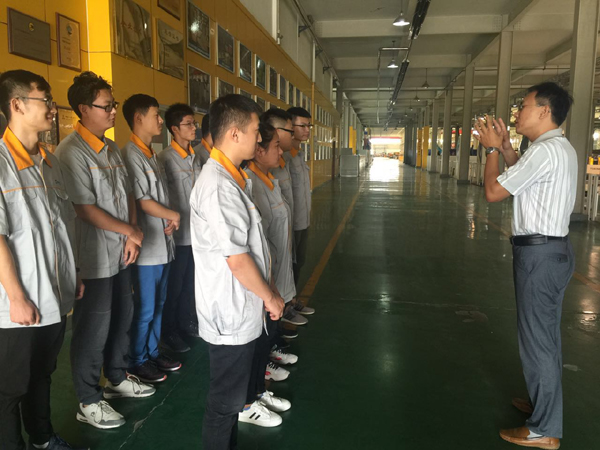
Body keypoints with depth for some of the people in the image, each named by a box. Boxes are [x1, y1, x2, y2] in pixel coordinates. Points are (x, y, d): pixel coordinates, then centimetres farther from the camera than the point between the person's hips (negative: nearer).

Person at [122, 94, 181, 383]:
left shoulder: (152, 155, 14)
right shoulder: (131, 155, -15)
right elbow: (143, 201, -16)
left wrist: (170, 222, -1)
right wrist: (174, 216, -3)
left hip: (163, 244, 9)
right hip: (147, 247, -9)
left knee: (158, 305, 18)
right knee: (144, 309, 4)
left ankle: (152, 352, 34)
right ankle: (137, 362, 22)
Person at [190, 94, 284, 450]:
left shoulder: (236, 178, 8)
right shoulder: (218, 185, -24)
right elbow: (236, 259, -23)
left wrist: (268, 293, 13)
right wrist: (270, 297, -10)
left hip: (242, 311, 9)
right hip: (231, 313, -9)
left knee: (234, 393, 24)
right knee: (225, 401, 10)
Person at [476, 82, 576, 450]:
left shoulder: (545, 150, -19)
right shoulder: (561, 148, 13)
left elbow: (493, 191, -16)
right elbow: (525, 178, 22)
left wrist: (492, 148, -3)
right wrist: (506, 148, 13)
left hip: (539, 253, -10)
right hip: (553, 249, 10)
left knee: (537, 339, -1)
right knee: (546, 336, 21)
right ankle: (544, 403, 39)